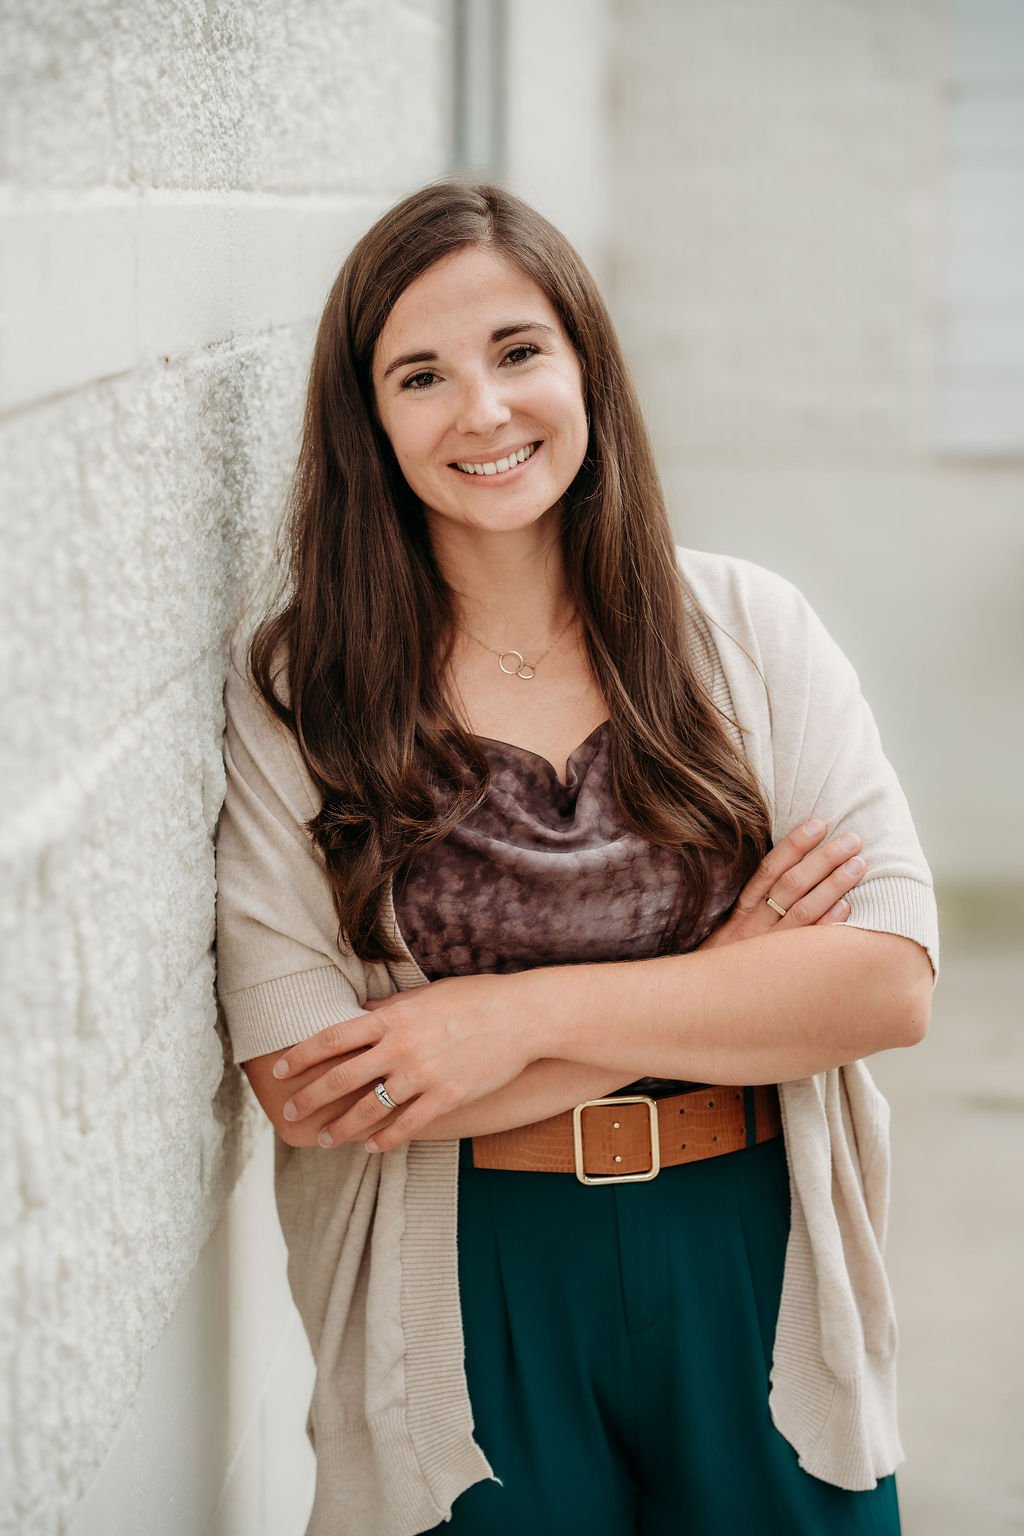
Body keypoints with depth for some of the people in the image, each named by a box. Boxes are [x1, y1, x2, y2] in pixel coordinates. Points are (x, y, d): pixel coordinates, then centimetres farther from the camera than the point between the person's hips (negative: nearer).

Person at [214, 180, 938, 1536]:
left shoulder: (749, 629, -2)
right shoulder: (292, 688, -7)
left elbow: (890, 978, -10)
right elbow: (305, 1092, -15)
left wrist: (524, 1016, -17)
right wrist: (714, 990, -15)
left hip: (753, 1270, 2)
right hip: (470, 1301, -2)